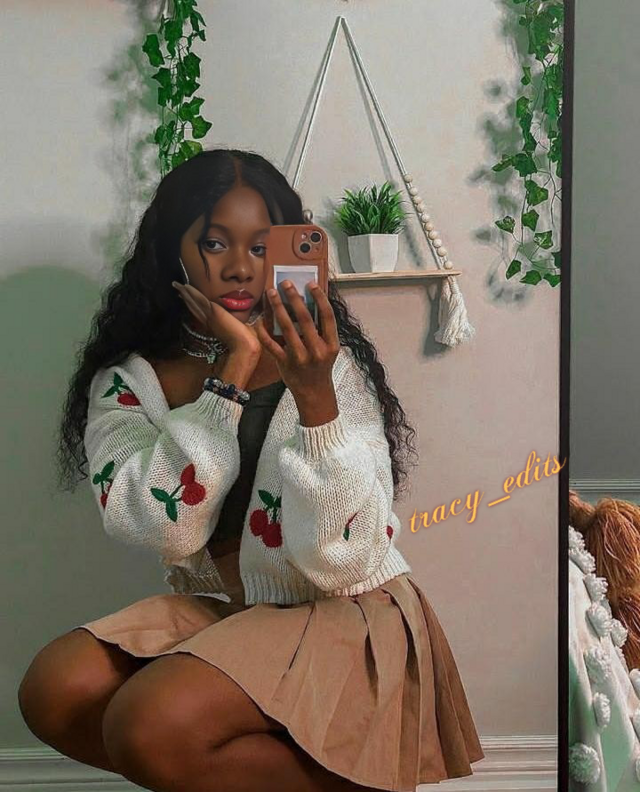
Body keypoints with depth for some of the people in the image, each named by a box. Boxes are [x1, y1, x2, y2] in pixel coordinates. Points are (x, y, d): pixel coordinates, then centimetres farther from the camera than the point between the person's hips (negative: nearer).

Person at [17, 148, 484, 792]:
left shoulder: (331, 365, -8)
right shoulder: (128, 381, 0)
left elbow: (345, 563, -18)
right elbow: (166, 533, -17)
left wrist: (314, 395, -30)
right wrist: (232, 370, -19)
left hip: (342, 613, -5)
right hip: (212, 608, 5)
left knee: (151, 724, -27)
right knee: (54, 692, -19)